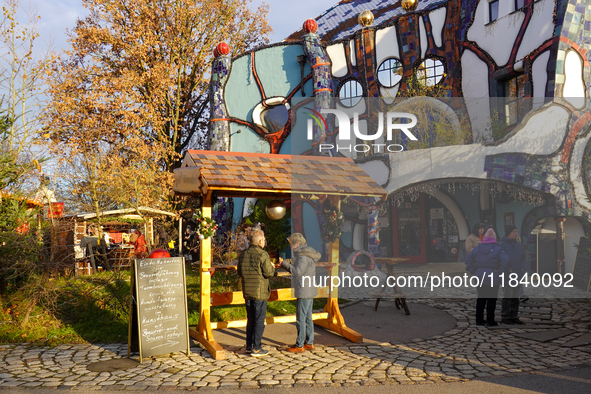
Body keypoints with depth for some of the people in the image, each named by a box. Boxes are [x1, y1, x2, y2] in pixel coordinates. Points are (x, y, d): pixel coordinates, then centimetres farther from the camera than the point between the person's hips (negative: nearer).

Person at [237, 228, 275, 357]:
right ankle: (256, 348, 4)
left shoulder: (243, 255, 6)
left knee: (250, 319, 17)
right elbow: (269, 273, -14)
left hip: (247, 292, 6)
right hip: (260, 292, -6)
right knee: (259, 321, 1)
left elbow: (239, 272, 12)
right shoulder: (263, 255, -15)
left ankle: (249, 345, 22)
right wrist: (272, 268, 6)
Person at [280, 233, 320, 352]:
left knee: (301, 318, -4)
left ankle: (299, 345, 1)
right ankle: (309, 343, 22)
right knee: (308, 318, 15)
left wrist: (284, 264, -14)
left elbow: (298, 272, -23)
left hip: (304, 292, -10)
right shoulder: (305, 253, 15)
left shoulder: (303, 255, -17)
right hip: (309, 292, 10)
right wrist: (286, 265, 11)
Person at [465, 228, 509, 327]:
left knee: (480, 299, 13)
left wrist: (473, 271, 6)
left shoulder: (477, 248, 6)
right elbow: (505, 260, -19)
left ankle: (479, 320, 17)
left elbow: (468, 260, 4)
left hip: (479, 276, 4)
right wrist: (499, 271, -10)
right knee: (491, 299, 3)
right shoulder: (497, 249, -6)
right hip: (492, 277, -4)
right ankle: (490, 321, 6)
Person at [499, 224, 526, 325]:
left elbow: (523, 257, 19)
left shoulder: (518, 244, 13)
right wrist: (507, 269, -17)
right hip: (507, 275, -7)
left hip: (518, 275, 7)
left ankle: (514, 317, 20)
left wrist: (522, 268, 4)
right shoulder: (502, 245, -9)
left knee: (516, 297, 12)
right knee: (507, 297, -4)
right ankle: (504, 317, 4)